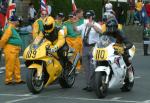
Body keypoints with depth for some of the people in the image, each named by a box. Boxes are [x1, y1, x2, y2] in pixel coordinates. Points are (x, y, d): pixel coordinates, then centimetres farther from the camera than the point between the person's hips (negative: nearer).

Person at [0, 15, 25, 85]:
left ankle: (18, 79, 16)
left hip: (15, 50, 10)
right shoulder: (9, 28, -15)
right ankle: (8, 80, 0)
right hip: (10, 50, -10)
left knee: (16, 65, 12)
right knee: (10, 66, -5)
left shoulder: (13, 28, 18)